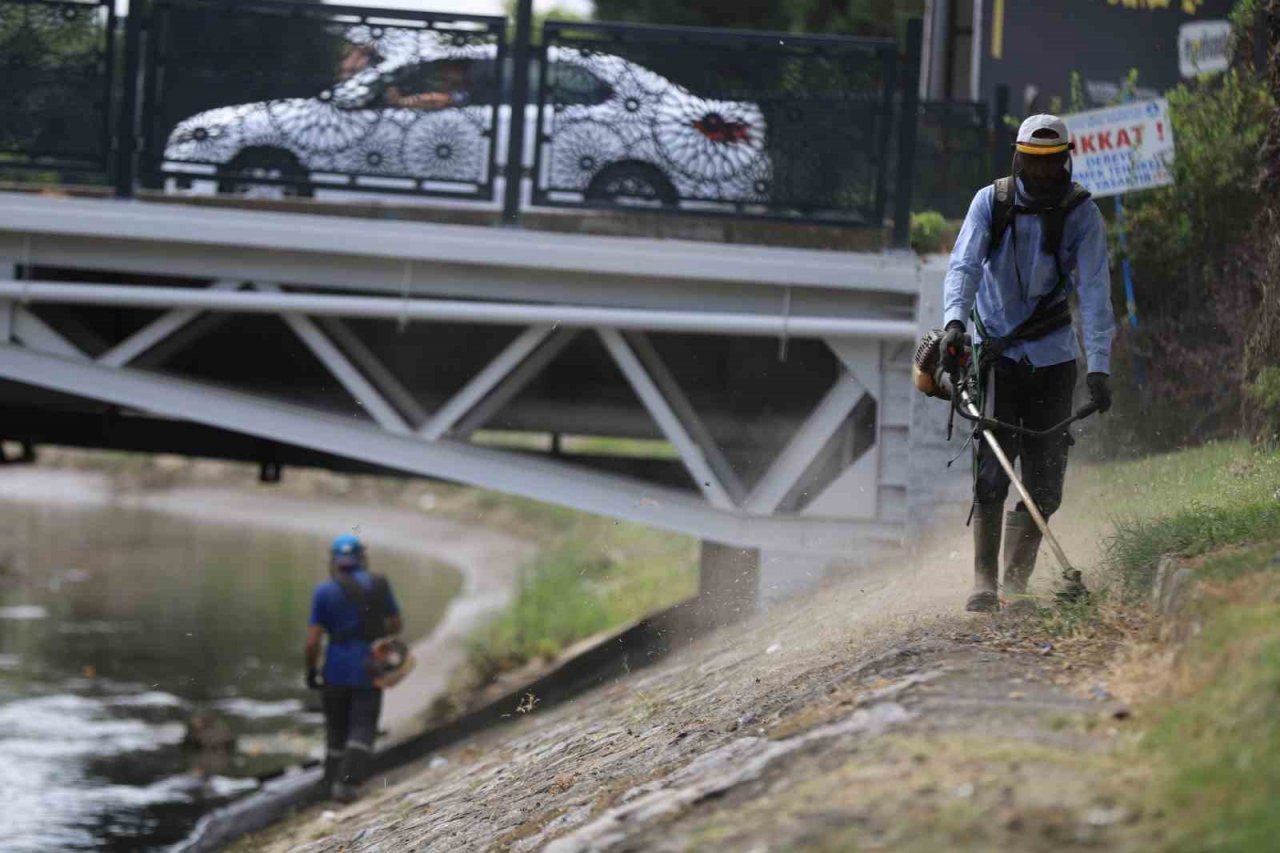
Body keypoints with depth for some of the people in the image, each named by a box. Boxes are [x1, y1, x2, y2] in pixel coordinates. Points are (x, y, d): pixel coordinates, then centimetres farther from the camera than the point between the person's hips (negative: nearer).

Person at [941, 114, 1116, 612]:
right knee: (992, 472, -14)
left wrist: (1099, 365, -25)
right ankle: (985, 582, -11)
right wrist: (954, 321, -35)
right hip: (995, 352, -1)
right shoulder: (990, 202, -5)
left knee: (1044, 483, -1)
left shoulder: (1082, 213, -6)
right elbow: (964, 265, -16)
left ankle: (1017, 584, 14)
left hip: (1053, 359, 1)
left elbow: (1094, 291, -14)